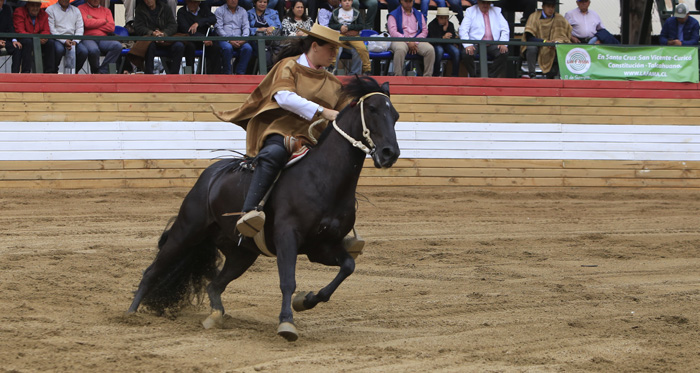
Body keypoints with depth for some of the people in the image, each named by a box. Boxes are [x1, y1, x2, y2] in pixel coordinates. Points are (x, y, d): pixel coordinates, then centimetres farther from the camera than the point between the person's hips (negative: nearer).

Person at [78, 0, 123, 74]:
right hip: (87, 39, -4)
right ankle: (95, 72, -10)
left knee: (117, 46, -28)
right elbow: (87, 23, -8)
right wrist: (104, 21, 5)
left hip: (103, 39, 4)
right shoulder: (82, 8, 10)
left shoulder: (106, 10, 21)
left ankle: (102, 71, -23)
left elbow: (111, 27, 6)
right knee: (93, 50, -40)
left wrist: (94, 22, 1)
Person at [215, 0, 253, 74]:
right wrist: (229, 41, -15)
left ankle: (240, 73, -23)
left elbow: (246, 27, 10)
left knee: (248, 48, -29)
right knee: (228, 48, -37)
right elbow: (219, 28, -2)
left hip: (239, 40, 3)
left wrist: (243, 40, -11)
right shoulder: (219, 10, 10)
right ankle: (227, 73, -24)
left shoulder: (242, 11, 20)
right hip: (224, 39, -3)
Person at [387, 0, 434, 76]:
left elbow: (425, 31, 12)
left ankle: (427, 76, -23)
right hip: (400, 40, -3)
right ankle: (398, 76, -36)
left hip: (416, 41, 3)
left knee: (430, 49, -28)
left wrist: (415, 42, -6)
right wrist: (408, 42, -13)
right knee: (400, 49, -40)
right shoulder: (393, 15, 11)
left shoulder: (419, 15, 23)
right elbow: (393, 32, -3)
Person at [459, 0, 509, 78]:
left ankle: (492, 78, -18)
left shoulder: (496, 11, 16)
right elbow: (463, 30, -2)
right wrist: (468, 45, -20)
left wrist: (503, 43, -9)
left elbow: (505, 29, 11)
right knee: (466, 53, -33)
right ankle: (473, 77, -12)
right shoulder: (470, 11, 8)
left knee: (504, 53, -29)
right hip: (476, 44, -2)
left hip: (492, 45, 2)